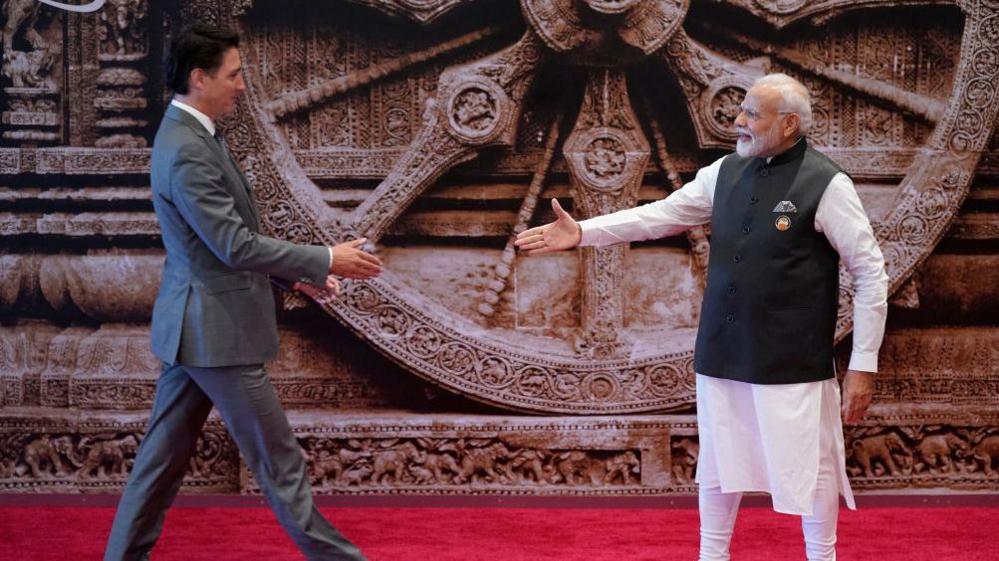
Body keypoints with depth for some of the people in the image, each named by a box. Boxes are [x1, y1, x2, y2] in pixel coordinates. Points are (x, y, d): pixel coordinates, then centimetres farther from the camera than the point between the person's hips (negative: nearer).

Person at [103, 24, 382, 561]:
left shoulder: (193, 136, 10)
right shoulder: (187, 153, -22)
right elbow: (236, 246, -24)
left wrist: (297, 275, 10)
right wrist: (326, 260, -18)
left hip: (195, 324, 10)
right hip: (218, 329, -10)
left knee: (164, 453, 14)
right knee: (277, 457, 2)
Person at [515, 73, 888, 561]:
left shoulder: (826, 185, -10)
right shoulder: (726, 173, 7)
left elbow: (870, 273, -9)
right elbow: (661, 214, 11)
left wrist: (863, 365, -11)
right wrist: (582, 233, 1)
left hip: (792, 362, -6)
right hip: (722, 356, 6)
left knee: (808, 465, 3)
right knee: (717, 464, 16)